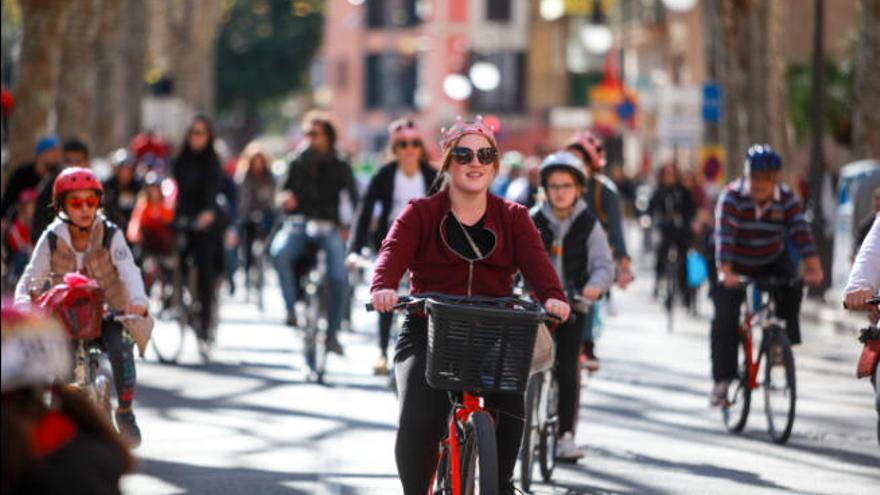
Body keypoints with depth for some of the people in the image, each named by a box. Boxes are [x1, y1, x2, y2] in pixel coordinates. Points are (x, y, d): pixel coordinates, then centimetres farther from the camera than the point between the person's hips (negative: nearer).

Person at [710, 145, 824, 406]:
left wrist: (813, 268, -39)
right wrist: (726, 273, -46)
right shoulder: (732, 196, -24)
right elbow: (724, 235, -33)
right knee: (724, 320, -13)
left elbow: (801, 233, -25)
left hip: (772, 261, 2)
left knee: (792, 285, -28)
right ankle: (722, 380, -3)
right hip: (737, 266, -2)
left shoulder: (787, 198, -16)